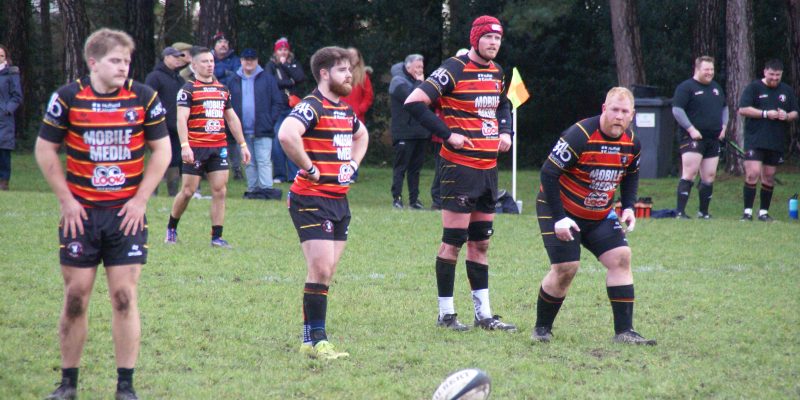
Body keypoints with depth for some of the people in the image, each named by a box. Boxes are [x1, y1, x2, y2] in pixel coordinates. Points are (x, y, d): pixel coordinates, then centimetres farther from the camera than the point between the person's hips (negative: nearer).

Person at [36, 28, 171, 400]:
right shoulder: (67, 98, -5)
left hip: (127, 212, 0)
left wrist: (140, 199, -3)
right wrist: (66, 200, -3)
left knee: (124, 296, -2)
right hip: (80, 212, 0)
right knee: (75, 296, 3)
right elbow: (45, 149, 3)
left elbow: (162, 150, 4)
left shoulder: (144, 98, -3)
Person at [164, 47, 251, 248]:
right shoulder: (188, 90, -4)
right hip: (196, 148, -5)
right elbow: (181, 119, -13)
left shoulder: (223, 89, 15)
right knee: (188, 190, -1)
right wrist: (184, 146, -24)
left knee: (220, 190, -2)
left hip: (219, 148, 5)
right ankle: (171, 228, 20)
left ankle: (216, 237, 1)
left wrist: (242, 144, 18)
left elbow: (232, 118, 22)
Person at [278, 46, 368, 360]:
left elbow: (361, 135, 37)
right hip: (311, 200, -9)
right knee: (321, 269, -12)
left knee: (327, 272, 9)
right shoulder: (312, 106, -13)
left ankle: (313, 337, 15)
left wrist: (353, 163, 19)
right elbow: (287, 134, -33)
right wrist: (310, 168, -22)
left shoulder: (346, 110, 15)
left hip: (339, 200, 9)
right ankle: (313, 340, -7)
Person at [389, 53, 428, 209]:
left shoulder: (416, 81, 20)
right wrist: (419, 83, -11)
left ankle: (414, 199, 13)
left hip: (420, 132, 8)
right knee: (401, 167, -5)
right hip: (404, 133, -8)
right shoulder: (398, 81, -6)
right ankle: (396, 198, -3)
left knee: (416, 167, 9)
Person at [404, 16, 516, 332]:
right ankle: (446, 314, 4)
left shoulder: (497, 72, 12)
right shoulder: (455, 69, -12)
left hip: (488, 168, 8)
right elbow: (414, 102, -18)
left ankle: (484, 313, 17)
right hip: (460, 167, -8)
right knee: (453, 241, -4)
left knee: (481, 242, 12)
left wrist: (505, 131, 12)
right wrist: (447, 134, -18)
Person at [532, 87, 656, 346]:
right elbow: (548, 173, -23)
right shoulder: (580, 135, -25)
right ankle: (542, 328, 7)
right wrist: (559, 218, -25)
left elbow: (631, 176, 17)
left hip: (600, 216, 6)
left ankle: (624, 331, -3)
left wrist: (629, 207, -1)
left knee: (621, 257, -7)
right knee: (566, 268, -14)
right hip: (561, 211, -6)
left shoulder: (632, 143, -4)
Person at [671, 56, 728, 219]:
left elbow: (724, 107, 29)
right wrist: (691, 129, -18)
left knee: (709, 176, 7)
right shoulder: (686, 87, -6)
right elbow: (677, 109, -13)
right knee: (690, 173, -15)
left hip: (713, 139, 7)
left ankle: (704, 211, 17)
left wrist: (723, 126, 13)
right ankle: (680, 211, -16)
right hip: (694, 138, -7)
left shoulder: (716, 88, 18)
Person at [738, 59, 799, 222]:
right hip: (755, 140, -4)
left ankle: (764, 212, 16)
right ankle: (747, 211, -10)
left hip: (776, 142, 4)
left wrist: (787, 116, -6)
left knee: (769, 177, 8)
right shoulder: (753, 87, 0)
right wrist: (765, 114, -16)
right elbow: (743, 109, -8)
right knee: (752, 174, -14)